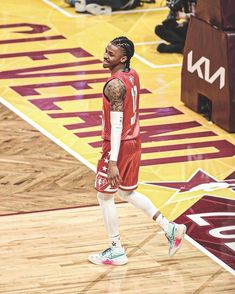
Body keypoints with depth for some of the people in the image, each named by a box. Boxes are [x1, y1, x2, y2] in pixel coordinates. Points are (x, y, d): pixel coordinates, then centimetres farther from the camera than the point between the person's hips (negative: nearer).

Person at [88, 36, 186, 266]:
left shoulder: (115, 85, -24)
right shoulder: (132, 75, 4)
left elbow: (117, 124, -26)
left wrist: (113, 162, -27)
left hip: (119, 145, -9)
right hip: (134, 141, 9)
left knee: (104, 195, 7)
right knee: (127, 193, 22)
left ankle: (116, 251, 15)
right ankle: (170, 229, 21)